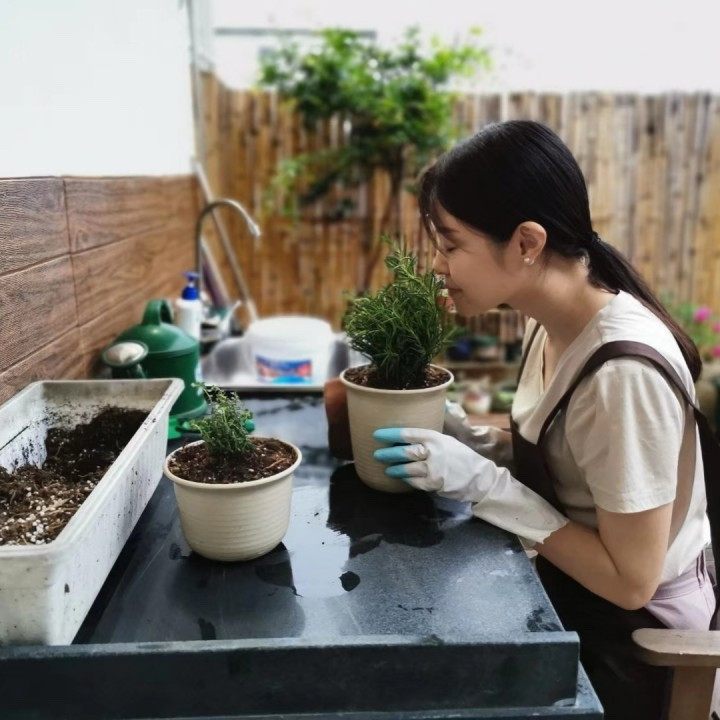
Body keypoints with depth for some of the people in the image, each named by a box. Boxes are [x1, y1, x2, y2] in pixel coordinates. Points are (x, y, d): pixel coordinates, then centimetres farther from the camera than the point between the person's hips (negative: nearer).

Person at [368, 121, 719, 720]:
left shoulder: (623, 371, -31)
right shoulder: (555, 324, -6)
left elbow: (631, 579, -24)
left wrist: (483, 483, -27)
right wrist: (476, 443, -10)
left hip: (630, 630, -6)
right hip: (571, 591, 7)